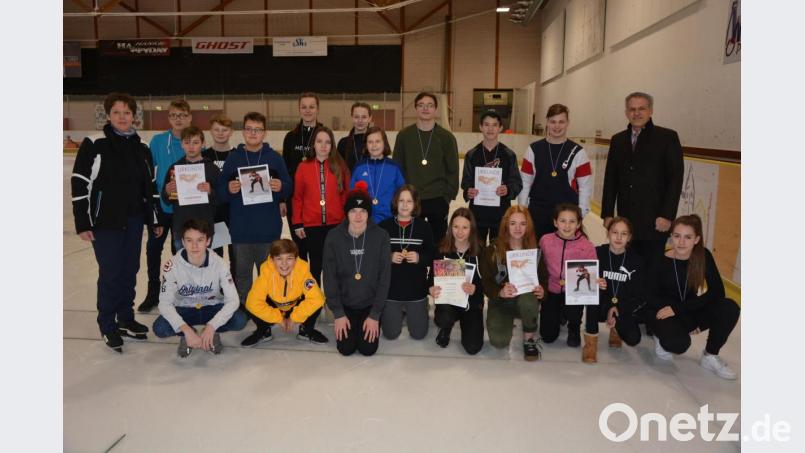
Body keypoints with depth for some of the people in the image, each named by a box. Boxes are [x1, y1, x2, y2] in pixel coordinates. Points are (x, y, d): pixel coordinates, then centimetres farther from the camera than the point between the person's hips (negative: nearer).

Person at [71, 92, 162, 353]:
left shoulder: (141, 148, 8)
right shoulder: (94, 145, -7)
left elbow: (150, 186, 14)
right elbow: (79, 184, -9)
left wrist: (155, 220, 13)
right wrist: (83, 224, -12)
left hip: (133, 220, 5)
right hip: (104, 221, -5)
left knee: (130, 270, 11)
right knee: (110, 273, -2)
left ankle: (126, 318, 27)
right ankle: (107, 325, 14)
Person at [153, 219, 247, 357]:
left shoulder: (219, 264, -22)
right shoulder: (172, 265, -23)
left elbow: (233, 300, -23)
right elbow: (165, 303, -22)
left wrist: (211, 326, -35)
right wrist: (186, 329, -35)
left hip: (212, 308, 0)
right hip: (184, 310, 0)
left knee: (240, 320, -29)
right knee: (159, 328, -30)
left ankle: (213, 333, 2)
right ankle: (186, 335, 3)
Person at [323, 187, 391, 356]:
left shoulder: (381, 236, -13)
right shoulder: (333, 237, -11)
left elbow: (384, 278, -10)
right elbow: (329, 277, -7)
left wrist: (375, 315, -12)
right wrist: (338, 313, -11)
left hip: (371, 303, 0)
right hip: (345, 303, 1)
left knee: (368, 348, -7)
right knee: (346, 348, -6)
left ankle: (370, 320, 24)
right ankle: (346, 319, 25)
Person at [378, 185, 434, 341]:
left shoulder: (423, 227, -2)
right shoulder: (384, 226, -4)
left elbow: (433, 256, 2)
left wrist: (419, 258, -17)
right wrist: (389, 257, -18)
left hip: (417, 288, 1)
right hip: (390, 288, 0)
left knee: (418, 334, 5)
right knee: (390, 334, 4)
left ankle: (409, 311, 36)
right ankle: (399, 312, 35)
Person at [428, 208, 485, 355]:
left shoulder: (480, 251, -9)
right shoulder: (442, 250, -7)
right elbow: (432, 277, -4)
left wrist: (475, 289, -30)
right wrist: (431, 289, -27)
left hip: (472, 303, 0)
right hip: (447, 300, 0)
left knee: (473, 348, -11)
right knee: (444, 319, -35)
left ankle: (465, 323, 26)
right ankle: (445, 329, 8)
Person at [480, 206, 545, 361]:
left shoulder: (535, 250, -2)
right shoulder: (493, 251, -6)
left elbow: (544, 278, 1)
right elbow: (486, 282, -8)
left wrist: (541, 291, -23)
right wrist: (500, 292, -30)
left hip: (526, 298, 0)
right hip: (501, 301, 0)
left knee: (528, 300, -38)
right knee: (499, 342, -23)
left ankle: (530, 337, -6)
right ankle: (508, 321, 16)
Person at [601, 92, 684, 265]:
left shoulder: (667, 137, -1)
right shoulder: (617, 140, 11)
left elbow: (676, 178, -6)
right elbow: (610, 179, 11)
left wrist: (667, 216, -12)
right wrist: (607, 214, 7)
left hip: (655, 222, -3)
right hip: (626, 220, 4)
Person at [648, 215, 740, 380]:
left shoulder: (704, 256, -11)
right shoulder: (660, 263, -17)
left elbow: (717, 291, -18)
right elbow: (653, 298, -10)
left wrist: (677, 308, -26)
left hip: (692, 311, 4)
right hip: (667, 315, -3)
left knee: (729, 307, -24)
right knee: (678, 343, -35)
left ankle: (710, 357, -3)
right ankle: (662, 336, 5)